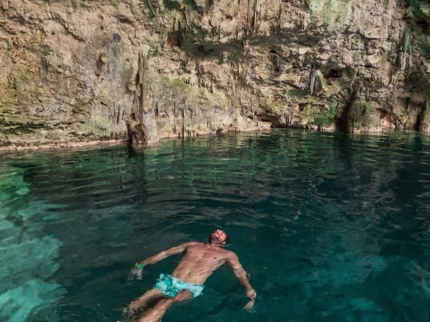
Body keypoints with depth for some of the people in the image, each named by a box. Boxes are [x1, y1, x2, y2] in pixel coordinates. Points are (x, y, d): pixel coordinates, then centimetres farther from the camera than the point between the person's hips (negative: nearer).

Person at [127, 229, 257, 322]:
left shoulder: (227, 255, 17)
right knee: (135, 306, -18)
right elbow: (165, 253, 24)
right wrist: (141, 265, 22)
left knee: (164, 304, -34)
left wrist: (249, 291, -13)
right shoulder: (193, 245, 25)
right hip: (170, 281, 5)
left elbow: (240, 273, 6)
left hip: (191, 288, -4)